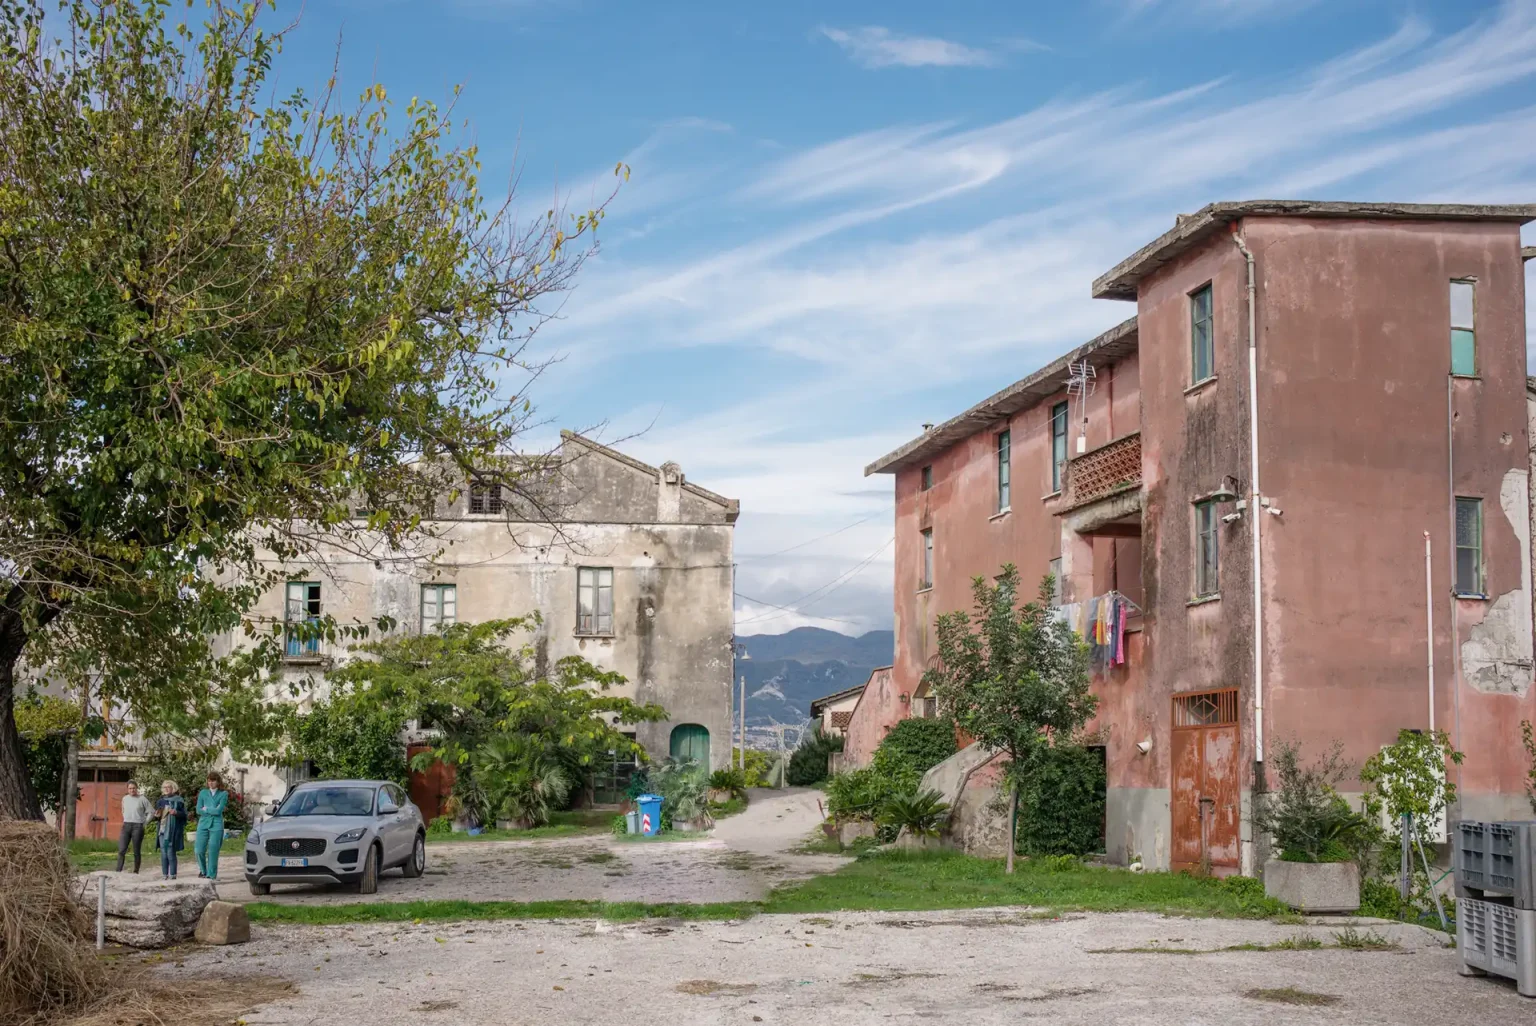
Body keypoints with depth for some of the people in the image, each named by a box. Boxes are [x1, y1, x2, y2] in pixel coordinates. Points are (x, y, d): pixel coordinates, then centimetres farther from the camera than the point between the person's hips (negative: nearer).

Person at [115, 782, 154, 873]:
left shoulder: (142, 799, -3)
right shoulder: (125, 799, 11)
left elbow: (151, 812, 0)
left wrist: (144, 822, -3)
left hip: (138, 827, -4)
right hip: (126, 827, 4)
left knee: (137, 852, 2)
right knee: (121, 850, -8)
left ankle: (136, 872, 9)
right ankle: (118, 872, -10)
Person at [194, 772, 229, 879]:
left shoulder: (223, 794, 3)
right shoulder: (203, 793, 10)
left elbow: (218, 811, -8)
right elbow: (198, 810, 2)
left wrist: (206, 809, 0)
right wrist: (213, 811, -5)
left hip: (216, 826, -2)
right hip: (203, 824, 2)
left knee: (213, 851, -5)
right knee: (199, 850, -3)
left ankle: (211, 874, 4)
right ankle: (203, 870, 21)